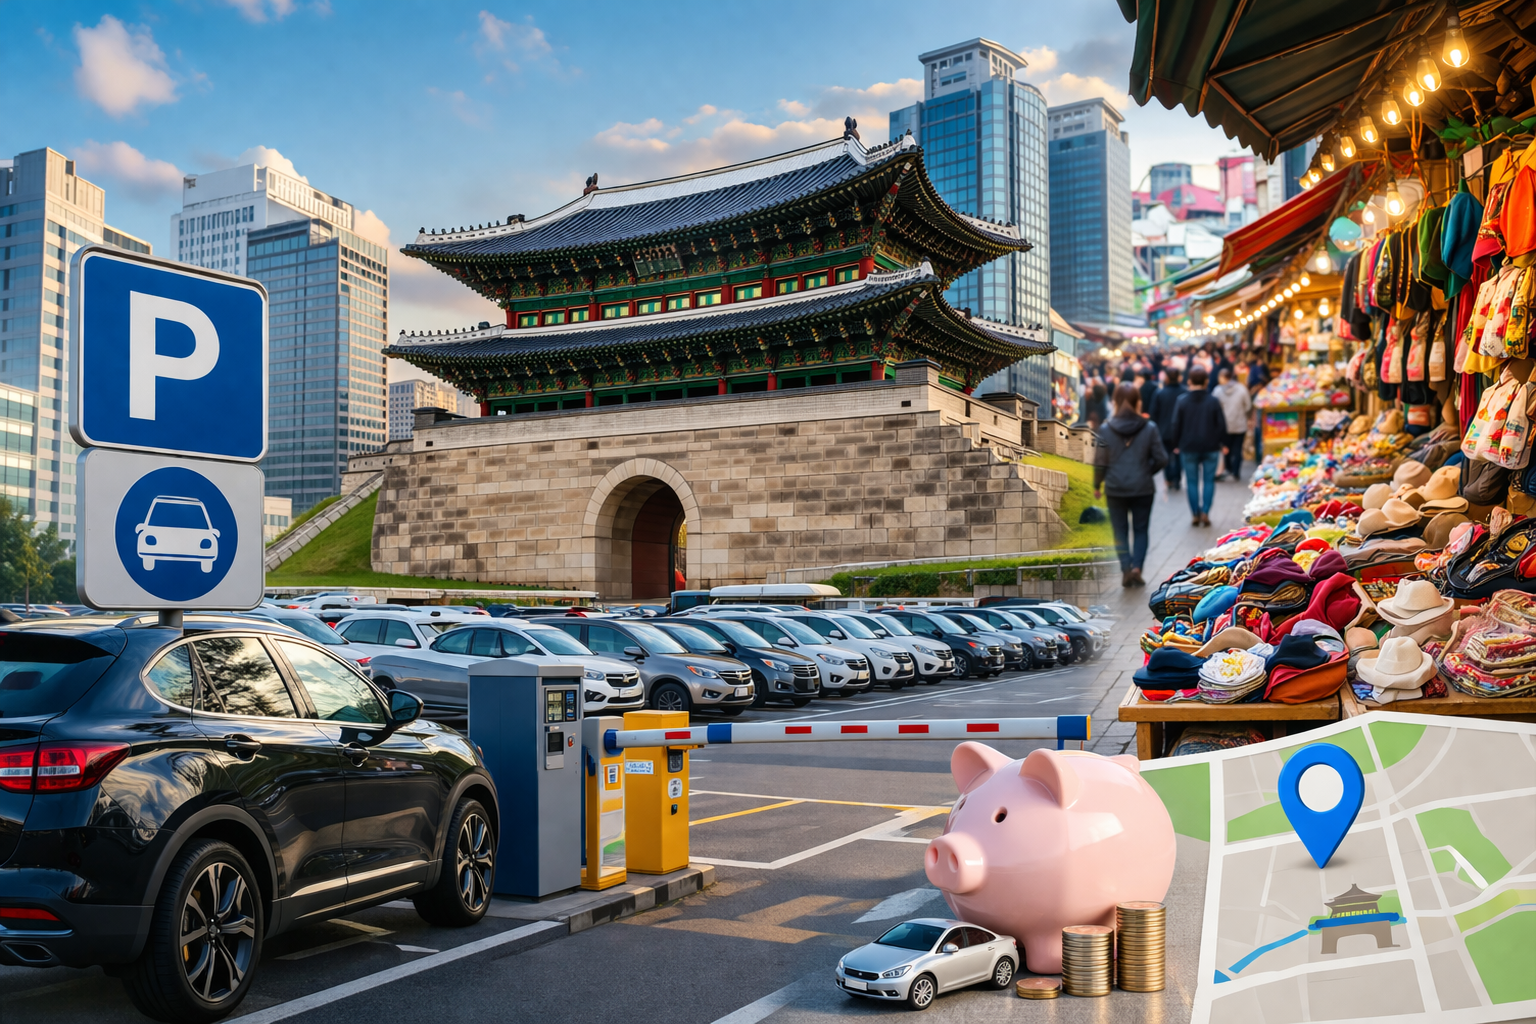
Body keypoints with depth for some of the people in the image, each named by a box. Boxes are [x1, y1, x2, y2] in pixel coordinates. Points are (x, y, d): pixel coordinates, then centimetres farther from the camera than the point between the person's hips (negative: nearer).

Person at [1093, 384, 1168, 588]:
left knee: (1120, 530, 10)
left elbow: (1100, 463, -4)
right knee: (1141, 529, 13)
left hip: (1115, 489, 0)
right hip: (1142, 488, 0)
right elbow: (1161, 459, -4)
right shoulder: (1150, 428, -5)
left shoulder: (1105, 430, -7)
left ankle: (1126, 568, -1)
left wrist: (1097, 485, 11)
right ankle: (1137, 567, -1)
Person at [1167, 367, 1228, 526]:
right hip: (1211, 447, 0)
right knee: (1209, 480, 7)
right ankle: (1205, 512, -3)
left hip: (1188, 448, 0)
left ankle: (1195, 515, 6)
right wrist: (1223, 443, 11)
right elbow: (1221, 424, -1)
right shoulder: (1213, 400, -5)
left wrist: (1175, 445, 8)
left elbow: (1176, 425, -2)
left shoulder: (1182, 400, -5)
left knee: (1192, 481, 6)